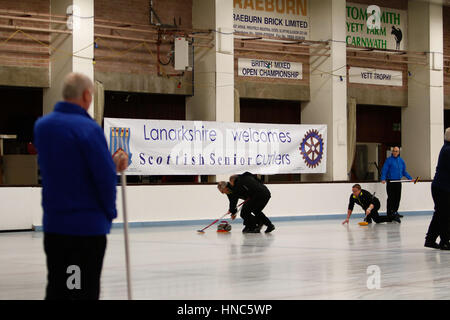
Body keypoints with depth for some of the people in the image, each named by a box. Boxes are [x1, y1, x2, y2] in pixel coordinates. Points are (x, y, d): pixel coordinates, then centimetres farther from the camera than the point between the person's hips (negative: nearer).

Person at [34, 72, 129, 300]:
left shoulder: (42, 125, 5)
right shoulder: (88, 128, -17)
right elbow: (106, 177, -17)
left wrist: (111, 162, 7)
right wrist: (110, 211, 0)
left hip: (53, 224, 7)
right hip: (88, 225, -7)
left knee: (56, 291, 16)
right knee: (85, 292, 1)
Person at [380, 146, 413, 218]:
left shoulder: (401, 160, 11)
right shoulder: (389, 160, -6)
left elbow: (404, 172, 18)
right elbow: (384, 170, -10)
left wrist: (410, 178, 10)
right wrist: (383, 179, -24)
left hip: (398, 182, 5)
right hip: (390, 182, -5)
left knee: (398, 197, 8)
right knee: (391, 198, -5)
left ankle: (395, 211, 19)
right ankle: (390, 213, 0)